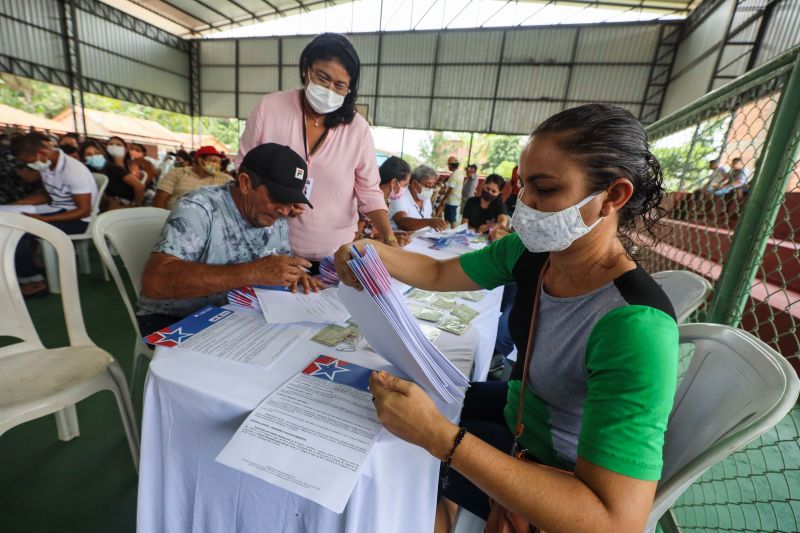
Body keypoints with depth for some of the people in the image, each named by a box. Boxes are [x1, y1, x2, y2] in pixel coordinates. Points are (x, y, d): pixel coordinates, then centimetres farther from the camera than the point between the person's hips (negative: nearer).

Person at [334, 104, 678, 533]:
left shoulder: (634, 328, -36)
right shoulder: (531, 252, -14)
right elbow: (439, 273, -4)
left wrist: (437, 436, -43)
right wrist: (370, 252, -22)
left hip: (566, 476, -5)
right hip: (520, 408, 6)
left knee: (400, 450, 0)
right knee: (406, 403, 14)